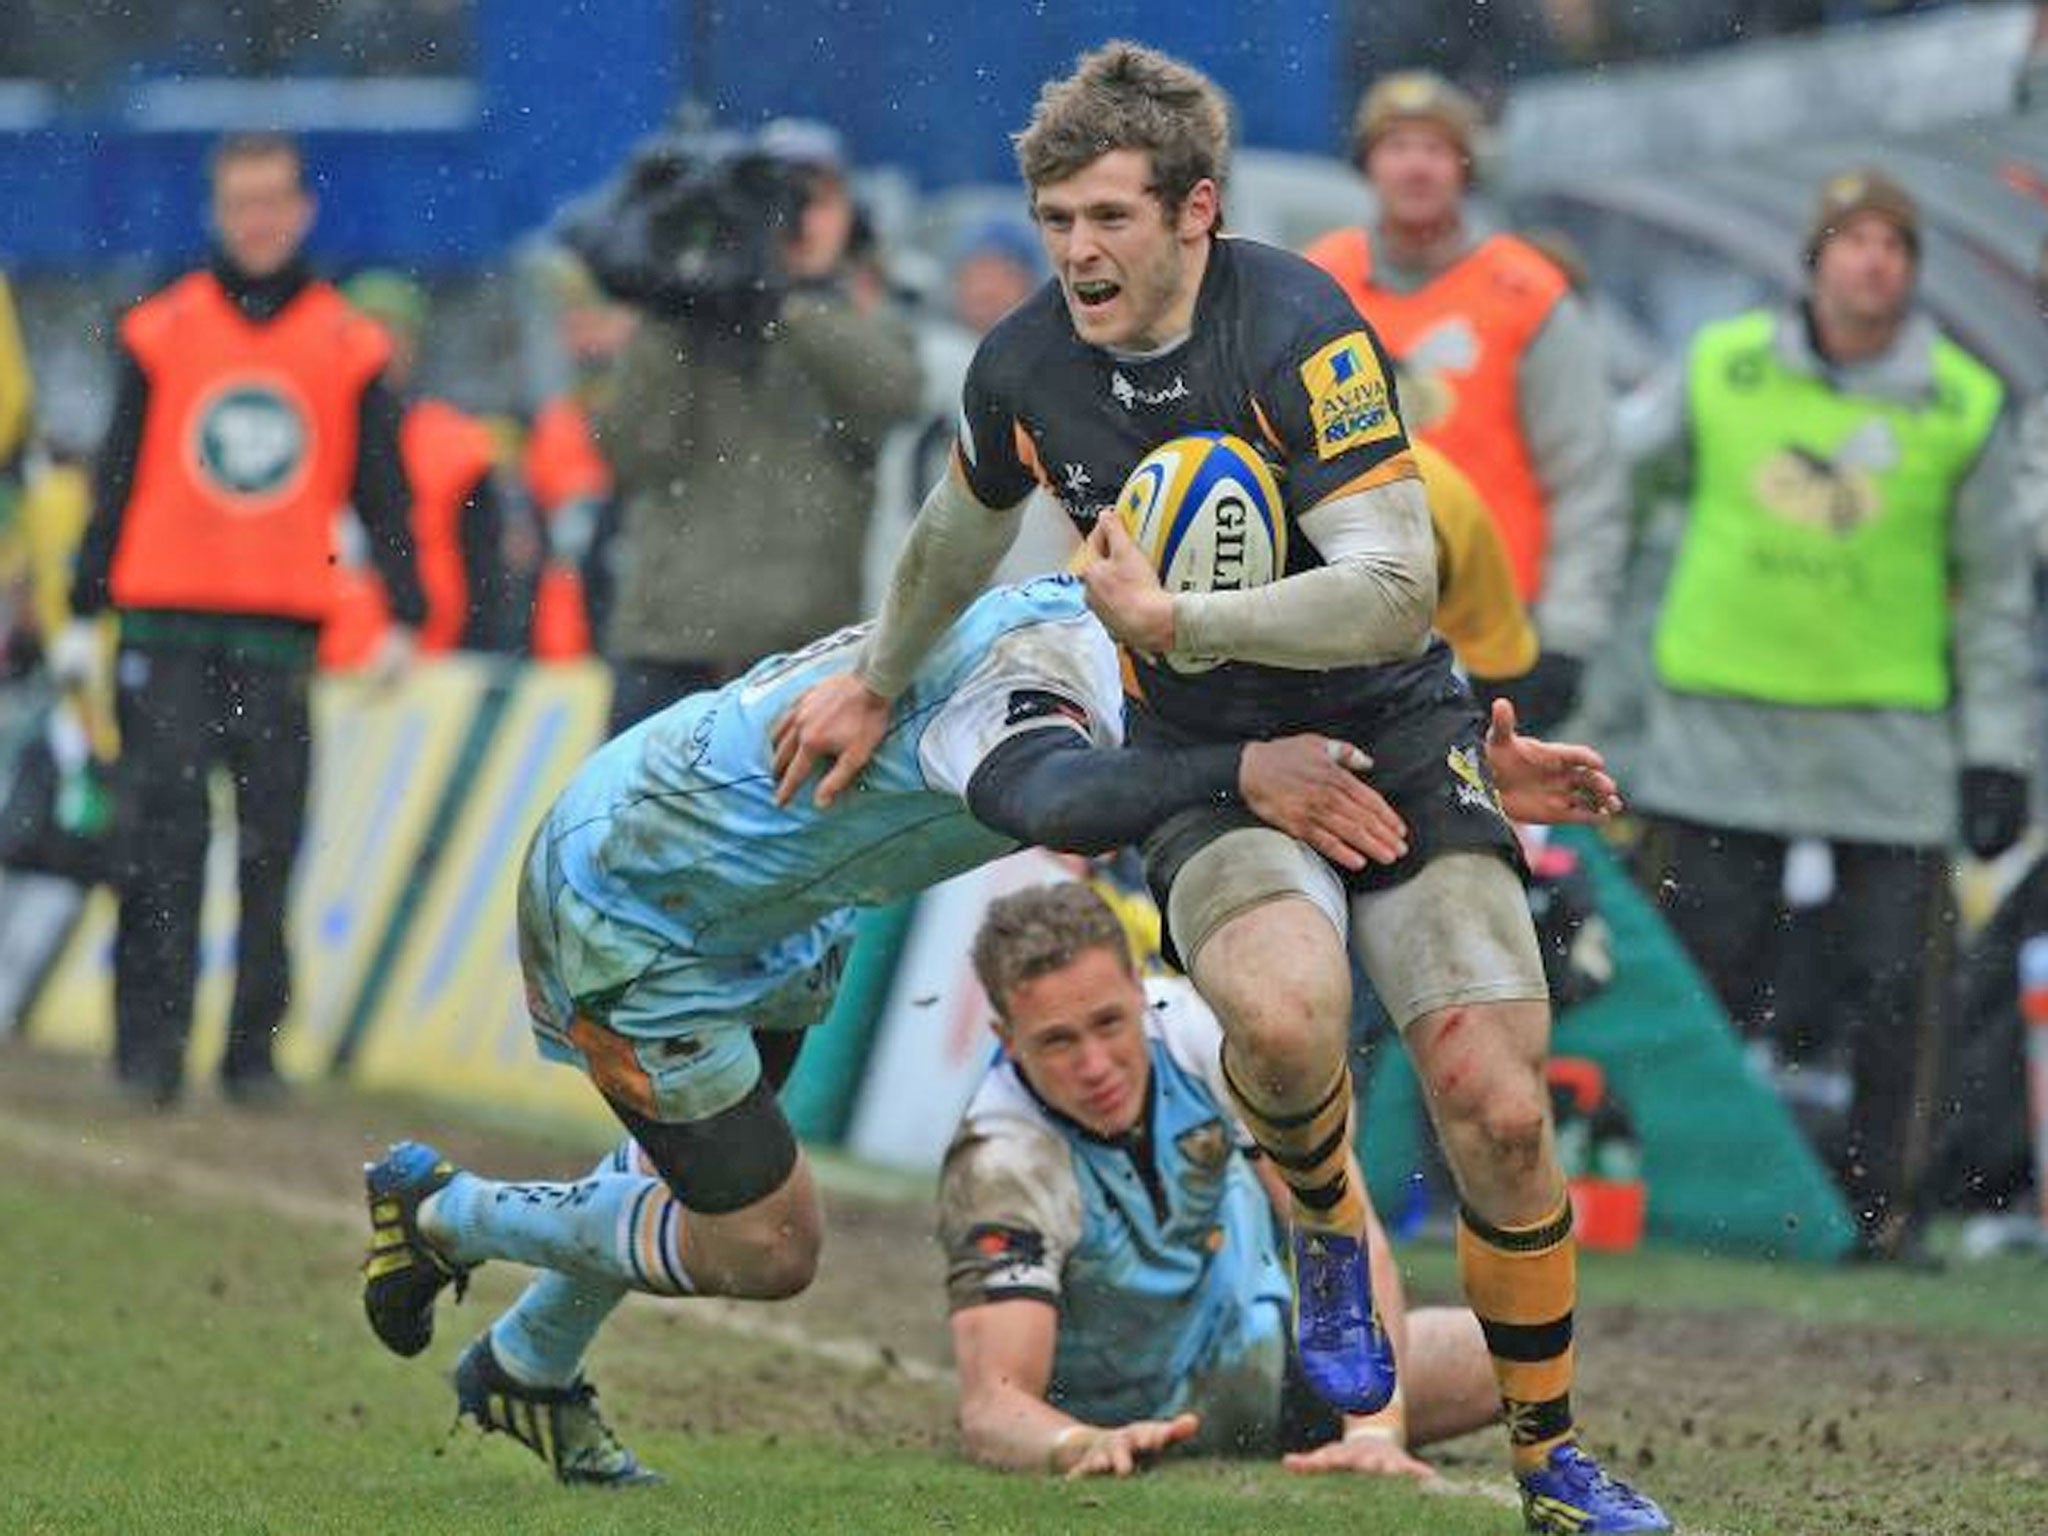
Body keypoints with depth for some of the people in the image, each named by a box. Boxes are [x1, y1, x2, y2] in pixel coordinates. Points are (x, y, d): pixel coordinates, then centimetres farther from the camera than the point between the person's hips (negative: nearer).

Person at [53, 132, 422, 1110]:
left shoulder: (349, 348, 8)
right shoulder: (161, 333, 8)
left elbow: (382, 492, 10)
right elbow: (116, 478, 10)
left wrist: (401, 618, 1)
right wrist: (84, 612, 6)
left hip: (283, 632, 0)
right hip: (168, 627, 0)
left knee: (271, 847, -1)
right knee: (161, 842, -7)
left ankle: (254, 1047, 5)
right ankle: (150, 1044, -5)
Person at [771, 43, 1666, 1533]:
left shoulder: (1300, 331, -20)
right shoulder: (1023, 372, -5)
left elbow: (1396, 592, -27)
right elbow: (961, 534, 19)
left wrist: (1172, 616, -28)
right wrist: (875, 685, 33)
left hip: (1393, 733, -2)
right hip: (1206, 760, 2)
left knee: (1496, 1108, -12)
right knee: (1283, 1007, -32)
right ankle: (1329, 1233, 1)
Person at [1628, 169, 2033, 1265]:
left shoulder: (1960, 407, 1)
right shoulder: (1721, 369, 4)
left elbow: (1998, 587, 5)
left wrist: (1997, 752, 1)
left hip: (1889, 731, -1)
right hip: (1720, 714, 1)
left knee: (1888, 986, -2)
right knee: (1704, 976, 3)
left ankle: (1880, 1199, 7)